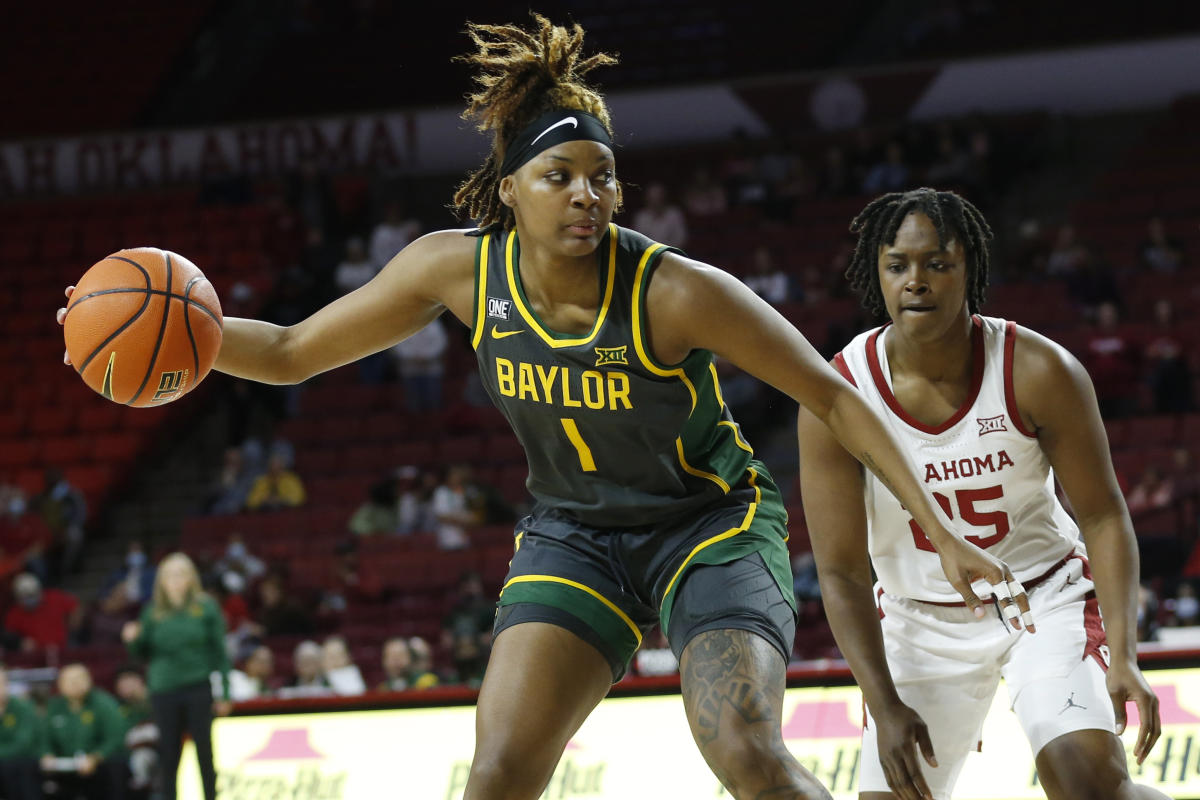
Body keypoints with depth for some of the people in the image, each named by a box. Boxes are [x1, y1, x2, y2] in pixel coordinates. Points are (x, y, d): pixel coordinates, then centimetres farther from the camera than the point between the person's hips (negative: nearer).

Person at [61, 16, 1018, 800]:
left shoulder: (674, 291, -25)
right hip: (575, 536, 4)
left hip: (713, 522, -3)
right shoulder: (462, 268, -14)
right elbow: (292, 353, -3)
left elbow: (831, 396, -17)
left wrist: (940, 529, -20)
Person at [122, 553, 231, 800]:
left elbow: (219, 652, 3)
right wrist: (134, 640, -9)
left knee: (205, 752, -1)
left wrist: (223, 693, -1)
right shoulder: (154, 612, 7)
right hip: (164, 692, 2)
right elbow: (144, 654, 13)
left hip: (199, 689, -2)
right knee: (169, 755, 3)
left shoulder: (206, 607, 2)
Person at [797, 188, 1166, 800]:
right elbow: (841, 572, -12)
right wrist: (885, 707, -20)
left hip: (1044, 594, -2)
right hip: (920, 616, 2)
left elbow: (1103, 518, -11)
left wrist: (1123, 658, -22)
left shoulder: (1040, 373, -19)